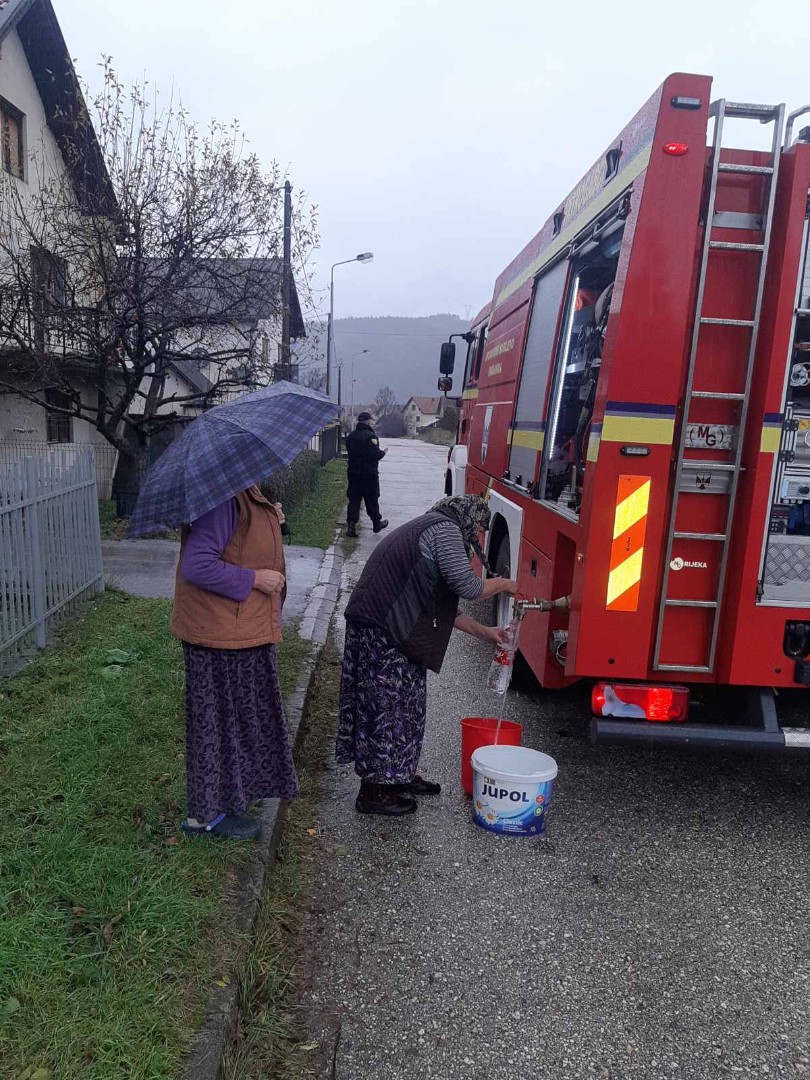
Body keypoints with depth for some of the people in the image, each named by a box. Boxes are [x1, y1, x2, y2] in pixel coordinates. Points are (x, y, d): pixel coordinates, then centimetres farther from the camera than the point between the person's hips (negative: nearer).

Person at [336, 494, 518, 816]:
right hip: (382, 636, -10)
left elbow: (440, 603, 24)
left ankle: (401, 775, 32)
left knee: (406, 703, 19)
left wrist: (483, 632, 25)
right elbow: (468, 587, -18)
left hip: (390, 630, 10)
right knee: (387, 707, 0)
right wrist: (503, 584, 2)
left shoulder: (427, 529, 22)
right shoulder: (445, 530, -9)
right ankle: (374, 792, 12)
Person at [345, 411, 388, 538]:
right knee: (372, 500, 8)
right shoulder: (370, 436, -17)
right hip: (369, 474, -6)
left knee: (353, 500, 7)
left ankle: (351, 525, 0)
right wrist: (383, 452, 0)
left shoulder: (350, 436, 7)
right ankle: (377, 524, 22)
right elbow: (376, 455, -21)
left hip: (353, 472, 6)